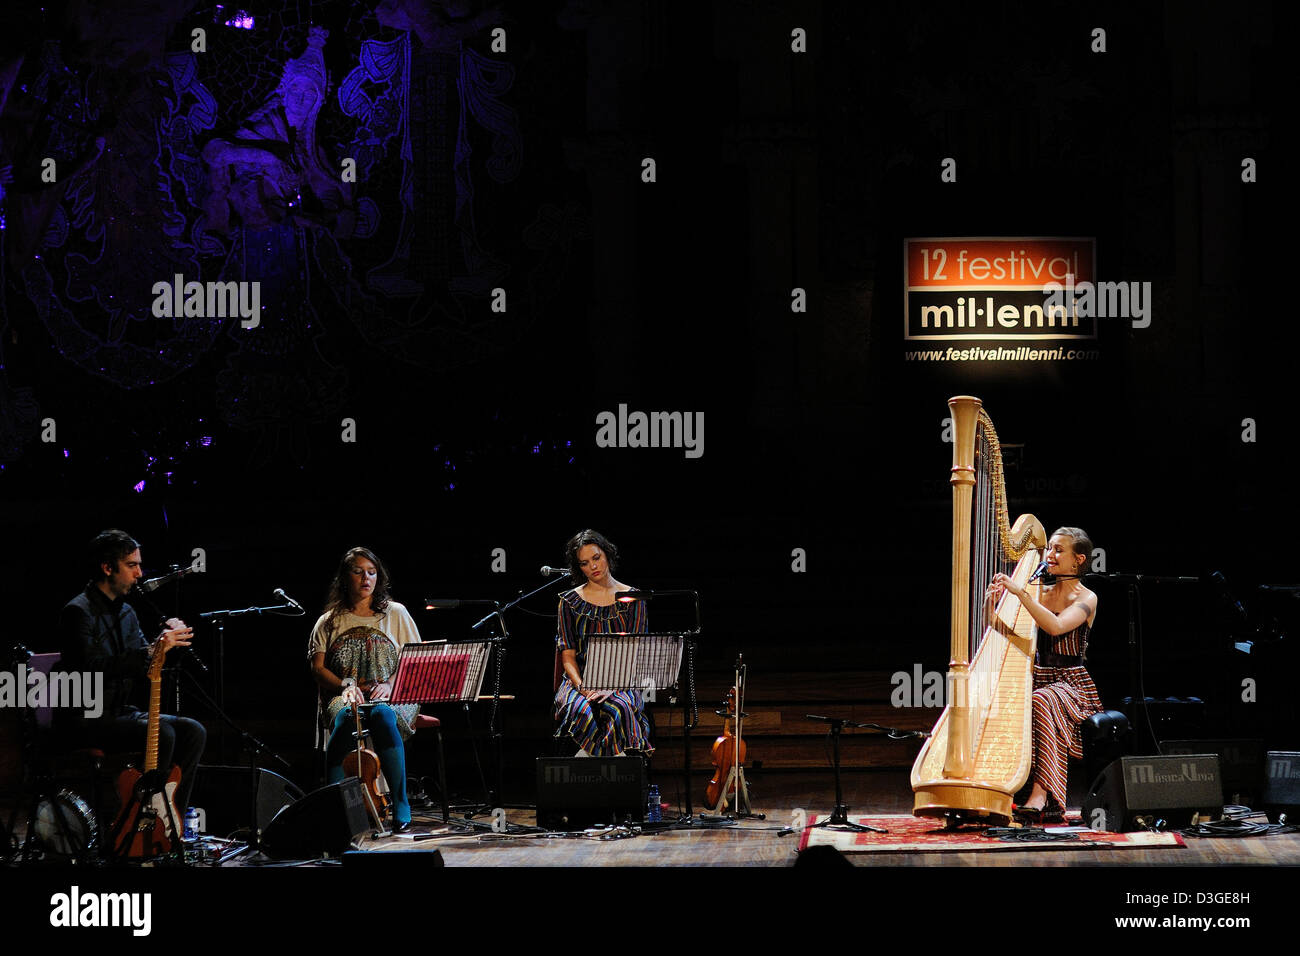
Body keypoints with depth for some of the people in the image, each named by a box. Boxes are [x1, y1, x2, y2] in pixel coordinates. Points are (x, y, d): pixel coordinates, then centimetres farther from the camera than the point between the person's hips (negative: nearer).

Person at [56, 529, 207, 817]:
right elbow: (91, 668, -28)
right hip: (85, 719, -9)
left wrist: (167, 639, -5)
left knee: (193, 731, -7)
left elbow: (142, 671, 14)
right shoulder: (78, 612, -13)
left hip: (120, 712, 9)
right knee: (161, 734, -28)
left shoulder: (126, 613, 15)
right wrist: (152, 651, -31)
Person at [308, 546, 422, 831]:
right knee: (345, 717, -38)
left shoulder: (396, 613, 13)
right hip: (344, 696, 1)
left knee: (383, 715, -39)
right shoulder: (330, 621, 16)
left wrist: (390, 684, -11)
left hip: (393, 696, -1)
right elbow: (318, 668, 9)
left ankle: (400, 805, -39)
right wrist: (345, 686, -11)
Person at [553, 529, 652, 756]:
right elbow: (568, 655, 3)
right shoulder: (570, 601, 8)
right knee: (582, 710, -36)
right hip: (580, 680, 0)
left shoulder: (632, 599, 6)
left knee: (618, 709, -37)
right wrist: (582, 686, -17)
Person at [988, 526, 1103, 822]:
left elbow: (1056, 626, -24)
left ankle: (1041, 795, -43)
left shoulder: (1086, 599, -3)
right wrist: (994, 602, -9)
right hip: (1038, 679, 5)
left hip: (1072, 684, -5)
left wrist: (1020, 592, -28)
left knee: (1042, 701, -38)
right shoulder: (1042, 593, 13)